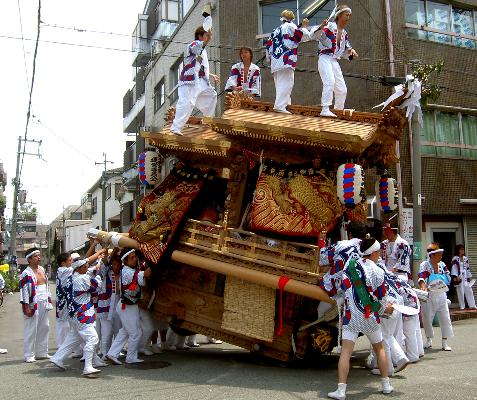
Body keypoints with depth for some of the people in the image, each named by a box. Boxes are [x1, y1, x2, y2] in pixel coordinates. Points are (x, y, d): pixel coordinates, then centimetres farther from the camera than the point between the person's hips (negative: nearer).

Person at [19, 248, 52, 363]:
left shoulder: (42, 269, 12)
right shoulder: (26, 274, -12)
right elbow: (24, 291, -15)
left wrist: (49, 299, 19)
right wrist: (26, 307, -18)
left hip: (44, 304, 8)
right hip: (33, 305, -8)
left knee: (44, 327, 12)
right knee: (31, 330, -2)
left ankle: (42, 352, 24)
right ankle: (29, 355, 7)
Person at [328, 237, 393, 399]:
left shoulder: (351, 263, -2)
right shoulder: (378, 271, -9)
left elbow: (344, 286, 4)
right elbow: (381, 298, -1)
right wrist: (385, 309, 21)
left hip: (351, 315, 1)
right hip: (370, 317, -1)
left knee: (346, 351, -3)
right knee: (379, 348, 20)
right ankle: (386, 384, 30)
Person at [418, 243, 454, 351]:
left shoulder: (442, 265, 4)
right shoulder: (424, 265, -10)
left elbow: (448, 279, 10)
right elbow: (421, 278, -24)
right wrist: (423, 287, -42)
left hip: (441, 296, 4)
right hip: (429, 296, -3)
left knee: (445, 318, 1)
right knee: (427, 319, 5)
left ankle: (445, 343, 13)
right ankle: (429, 340, 27)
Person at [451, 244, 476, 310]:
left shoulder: (465, 258, 13)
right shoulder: (455, 259, -6)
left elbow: (468, 268, 18)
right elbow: (454, 268, -11)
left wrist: (469, 277, 16)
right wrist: (455, 277, -19)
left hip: (465, 277, 6)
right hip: (459, 277, -6)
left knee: (469, 291, 5)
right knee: (460, 292, -1)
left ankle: (472, 305, 10)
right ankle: (462, 306, 6)